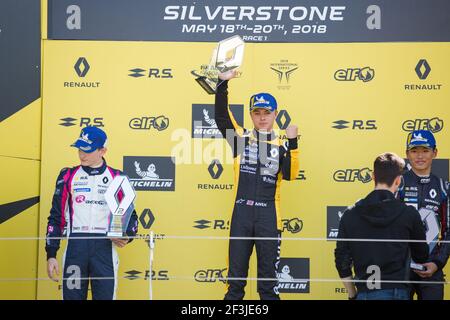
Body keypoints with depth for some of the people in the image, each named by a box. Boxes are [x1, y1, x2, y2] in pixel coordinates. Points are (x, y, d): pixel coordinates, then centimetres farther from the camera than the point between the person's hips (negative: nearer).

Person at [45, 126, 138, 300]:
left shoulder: (117, 178, 8)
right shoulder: (68, 176, 10)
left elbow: (130, 214, 12)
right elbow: (56, 217, 9)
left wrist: (127, 235, -9)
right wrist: (51, 254, 2)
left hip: (105, 247, -1)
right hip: (75, 246, 1)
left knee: (105, 296, -3)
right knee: (72, 295, 2)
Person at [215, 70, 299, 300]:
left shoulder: (281, 145, 6)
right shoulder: (242, 138, 6)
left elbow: (289, 175, -8)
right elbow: (221, 117, -6)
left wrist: (292, 143, -16)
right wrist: (223, 84, -14)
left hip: (268, 215, 0)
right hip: (242, 213, 0)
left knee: (268, 277, 7)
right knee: (236, 275, 6)